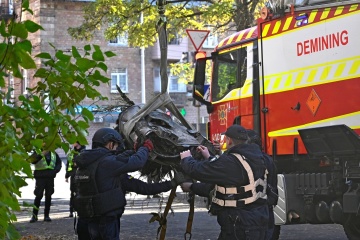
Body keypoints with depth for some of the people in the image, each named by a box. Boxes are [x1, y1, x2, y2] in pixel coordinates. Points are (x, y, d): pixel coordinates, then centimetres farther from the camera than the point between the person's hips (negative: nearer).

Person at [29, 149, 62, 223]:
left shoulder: (53, 153, 11)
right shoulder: (38, 152, -2)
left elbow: (59, 163, 17)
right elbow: (33, 160, -20)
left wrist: (55, 170, -2)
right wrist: (42, 155, -33)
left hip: (50, 178, 4)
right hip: (40, 177, -4)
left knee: (48, 196, 7)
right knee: (38, 196, -5)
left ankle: (46, 215, 14)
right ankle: (34, 215, 2)